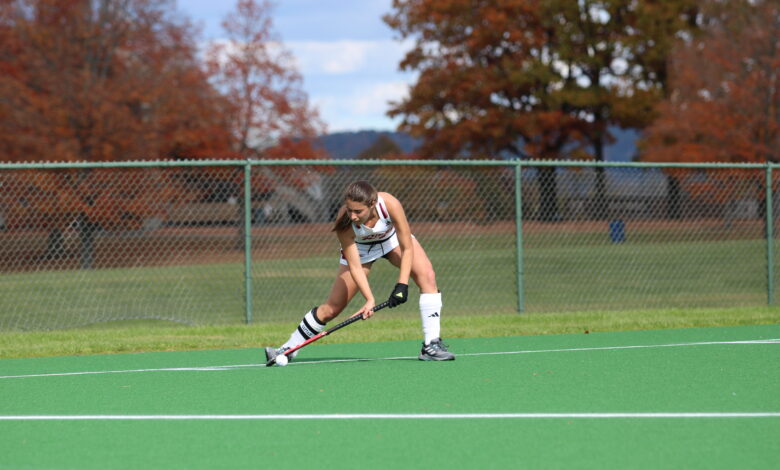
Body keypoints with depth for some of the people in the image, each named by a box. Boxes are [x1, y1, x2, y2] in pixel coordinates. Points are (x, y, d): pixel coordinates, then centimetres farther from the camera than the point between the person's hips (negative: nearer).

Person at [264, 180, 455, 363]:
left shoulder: (389, 204, -38)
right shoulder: (345, 222, -37)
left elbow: (407, 249, -29)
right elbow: (354, 266, -29)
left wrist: (402, 285, -36)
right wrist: (369, 299, -38)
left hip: (393, 238, 1)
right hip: (360, 248, -1)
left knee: (426, 275, -23)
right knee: (332, 308, -4)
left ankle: (431, 346, -19)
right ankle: (288, 349, 14)